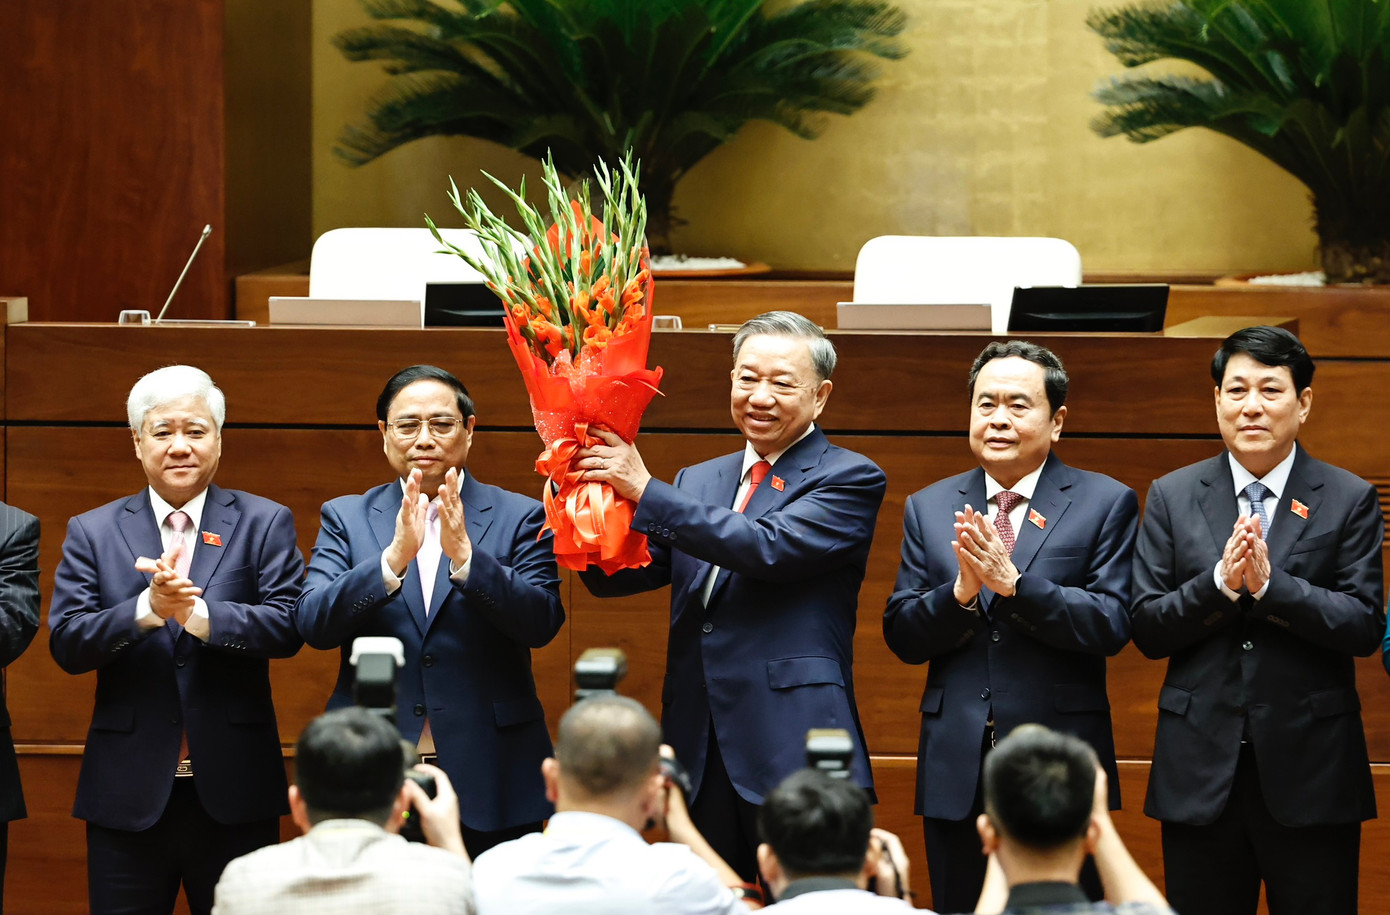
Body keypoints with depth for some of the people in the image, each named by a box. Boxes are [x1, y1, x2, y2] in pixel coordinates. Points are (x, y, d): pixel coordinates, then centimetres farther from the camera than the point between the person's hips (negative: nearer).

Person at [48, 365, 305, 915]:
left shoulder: (265, 524, 5)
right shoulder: (92, 533, 8)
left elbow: (288, 627, -8)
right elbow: (65, 643, -3)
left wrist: (198, 613, -24)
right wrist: (147, 609, -20)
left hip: (233, 791, -1)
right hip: (128, 796, 1)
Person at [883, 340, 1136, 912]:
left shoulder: (1106, 504, 1)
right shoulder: (928, 510, 10)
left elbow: (1111, 626, -10)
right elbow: (901, 637, 4)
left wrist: (1012, 582, -20)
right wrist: (961, 589, -15)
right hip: (956, 771, 3)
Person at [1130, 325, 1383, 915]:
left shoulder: (1349, 501, 2)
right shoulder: (1171, 498, 7)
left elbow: (1364, 628, -7)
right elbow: (1147, 629, 1)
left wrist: (1270, 583, -19)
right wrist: (1220, 582, -16)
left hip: (1310, 776, -1)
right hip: (1200, 773, 1)